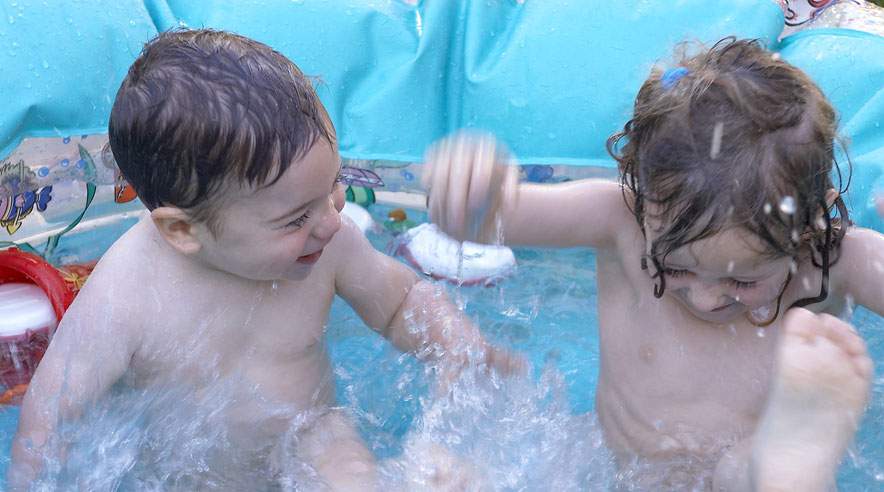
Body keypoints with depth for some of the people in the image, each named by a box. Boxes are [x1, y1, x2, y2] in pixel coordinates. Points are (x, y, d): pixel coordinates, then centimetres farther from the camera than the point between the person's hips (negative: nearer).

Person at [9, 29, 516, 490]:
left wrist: (468, 352, -15)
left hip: (307, 439, -2)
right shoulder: (123, 299, -28)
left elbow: (403, 300, -1)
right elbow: (52, 415, -16)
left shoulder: (330, 242, -18)